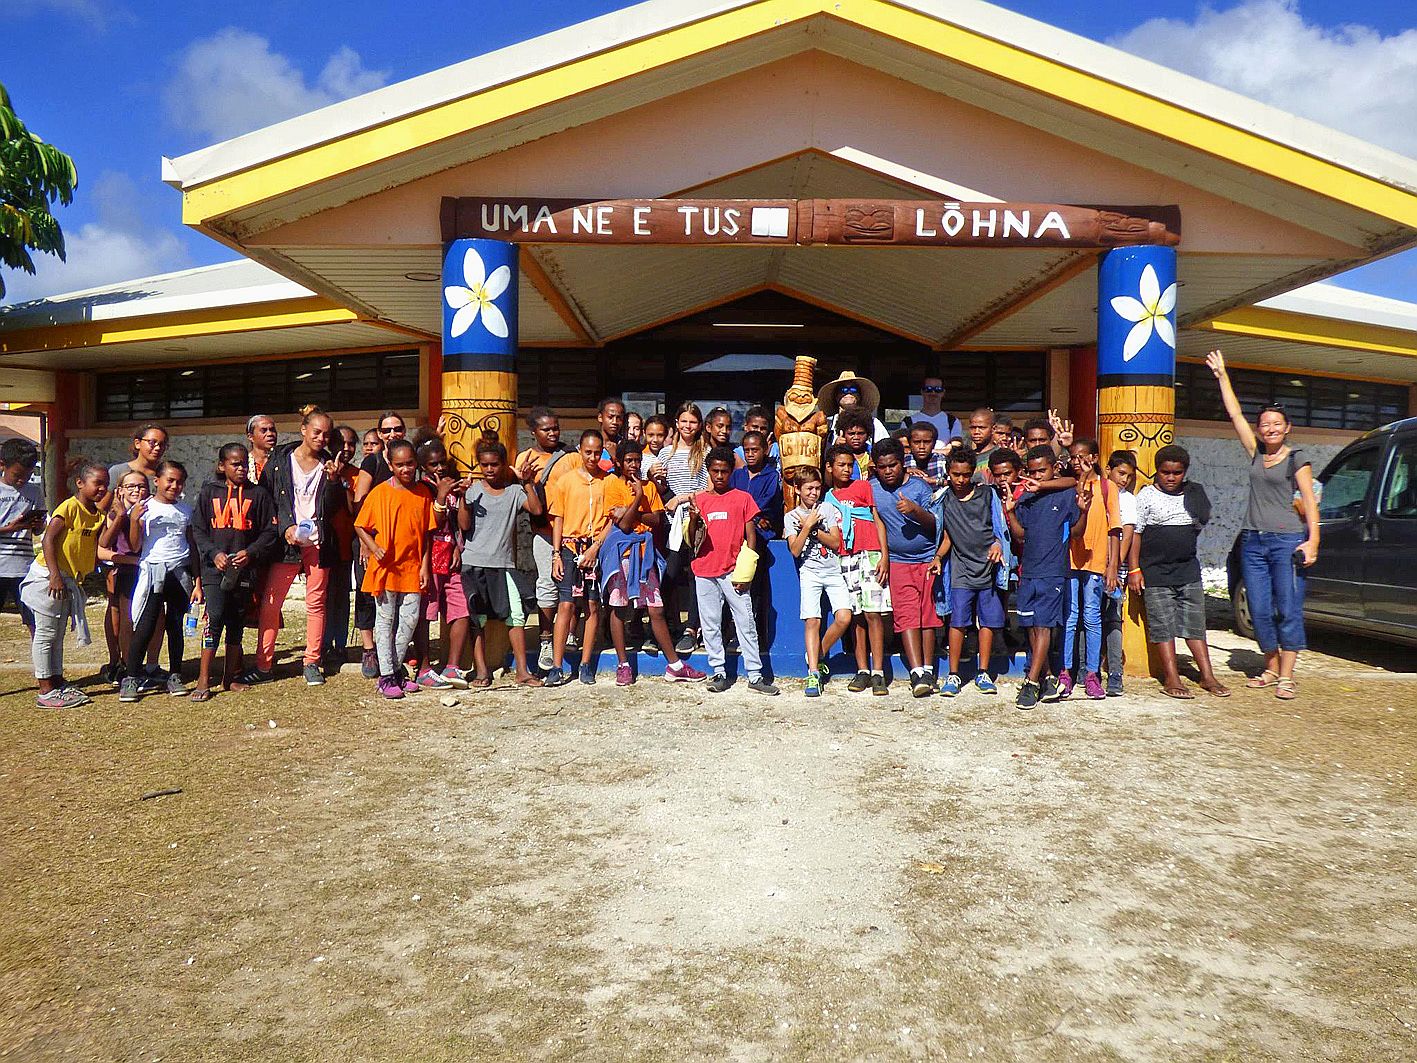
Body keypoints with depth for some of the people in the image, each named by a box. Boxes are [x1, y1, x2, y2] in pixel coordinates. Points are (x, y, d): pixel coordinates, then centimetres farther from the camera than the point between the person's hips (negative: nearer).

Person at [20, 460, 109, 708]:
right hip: (48, 576, -8)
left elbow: (99, 547, 6)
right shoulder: (70, 507, -14)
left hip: (69, 580, 8)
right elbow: (48, 540, -20)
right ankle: (46, 690, 2)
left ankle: (58, 683, 24)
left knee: (57, 635, 16)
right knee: (45, 633, -2)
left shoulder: (97, 514, 9)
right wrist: (55, 575, -24)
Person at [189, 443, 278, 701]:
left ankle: (231, 677, 20)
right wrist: (214, 553, -9)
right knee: (215, 617, -11)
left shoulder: (259, 494, 6)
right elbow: (198, 529, 6)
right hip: (215, 567, -1)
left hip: (245, 570, 1)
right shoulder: (209, 492, 6)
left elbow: (270, 530, 5)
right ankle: (203, 680, -6)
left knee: (237, 622, 9)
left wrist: (252, 552, -10)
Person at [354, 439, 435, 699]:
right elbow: (360, 527, 2)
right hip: (386, 568, -3)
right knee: (386, 621, 4)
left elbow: (426, 533, 7)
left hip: (412, 568, 3)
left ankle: (396, 666, 24)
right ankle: (386, 676, 10)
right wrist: (374, 548, -14)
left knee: (410, 620, 6)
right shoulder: (380, 493, -4)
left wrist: (425, 565, 2)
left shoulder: (423, 494, 4)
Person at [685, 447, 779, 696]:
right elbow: (692, 540, 9)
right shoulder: (699, 499, 10)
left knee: (746, 623, -3)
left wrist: (745, 572, -6)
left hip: (732, 572, -2)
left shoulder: (742, 498, 5)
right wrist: (693, 520, -13)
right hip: (705, 572, 3)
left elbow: (751, 536, 3)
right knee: (710, 625, 5)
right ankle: (719, 674, 13)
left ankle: (755, 676, 0)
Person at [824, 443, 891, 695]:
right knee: (855, 615, 3)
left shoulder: (863, 487, 8)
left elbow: (878, 521, 4)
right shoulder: (828, 497, 18)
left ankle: (878, 673, -8)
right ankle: (862, 671, 9)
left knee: (873, 613, -9)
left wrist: (884, 555, -5)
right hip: (843, 559, 3)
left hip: (869, 555, -3)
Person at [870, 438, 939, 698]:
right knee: (907, 615, -13)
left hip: (928, 558, 0)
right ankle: (918, 673, -18)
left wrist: (916, 510, -21)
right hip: (898, 562, 0)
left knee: (928, 614, 1)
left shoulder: (919, 487, 1)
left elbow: (935, 525, -3)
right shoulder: (871, 489, 5)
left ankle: (928, 671, 9)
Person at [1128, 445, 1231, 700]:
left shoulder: (1193, 493, 8)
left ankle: (1207, 676, 12)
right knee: (1163, 626, -2)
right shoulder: (1147, 495, -4)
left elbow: (1201, 523, 26)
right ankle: (1171, 679, 2)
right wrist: (1134, 569, -11)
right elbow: (1135, 533, -7)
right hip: (1155, 571, -4)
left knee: (1195, 623, 7)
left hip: (1188, 568, 4)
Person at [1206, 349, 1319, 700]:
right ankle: (1271, 668, 18)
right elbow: (1235, 413, 16)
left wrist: (1312, 541, -16)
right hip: (1253, 542, 5)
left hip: (1287, 540, -5)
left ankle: (1286, 676, -1)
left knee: (1288, 610, -5)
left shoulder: (1297, 458, 1)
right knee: (1260, 611, 6)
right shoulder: (1256, 454, 13)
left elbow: (1309, 501, -5)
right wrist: (1221, 374, 17)